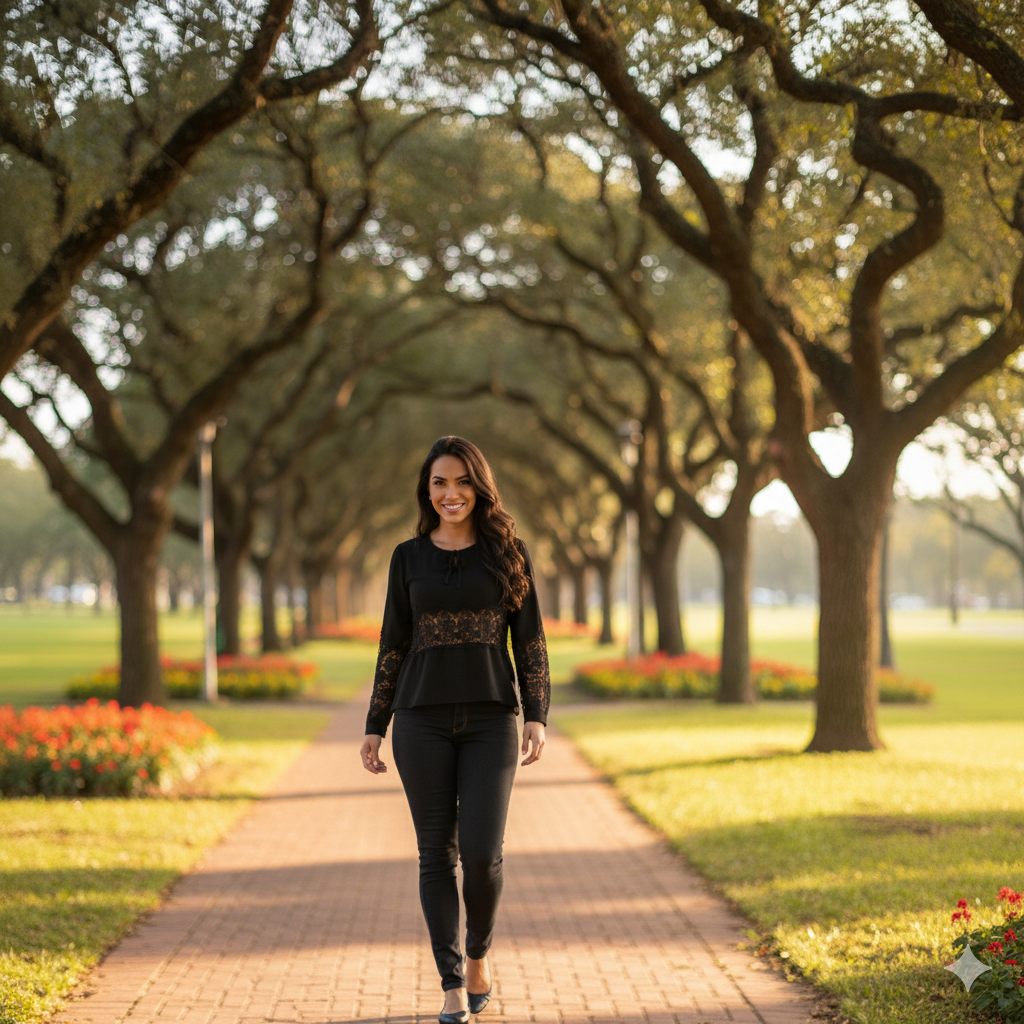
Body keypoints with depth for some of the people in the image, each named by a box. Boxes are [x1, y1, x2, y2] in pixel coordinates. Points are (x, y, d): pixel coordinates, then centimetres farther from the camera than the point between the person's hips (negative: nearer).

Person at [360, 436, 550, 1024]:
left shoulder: (509, 553, 3)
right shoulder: (409, 558, 7)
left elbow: (532, 643, 3)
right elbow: (393, 646, 10)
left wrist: (537, 718, -8)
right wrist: (374, 728, 7)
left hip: (491, 720, -1)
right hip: (423, 720, 1)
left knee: (482, 852, -9)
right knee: (437, 852, 2)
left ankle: (478, 954, 18)